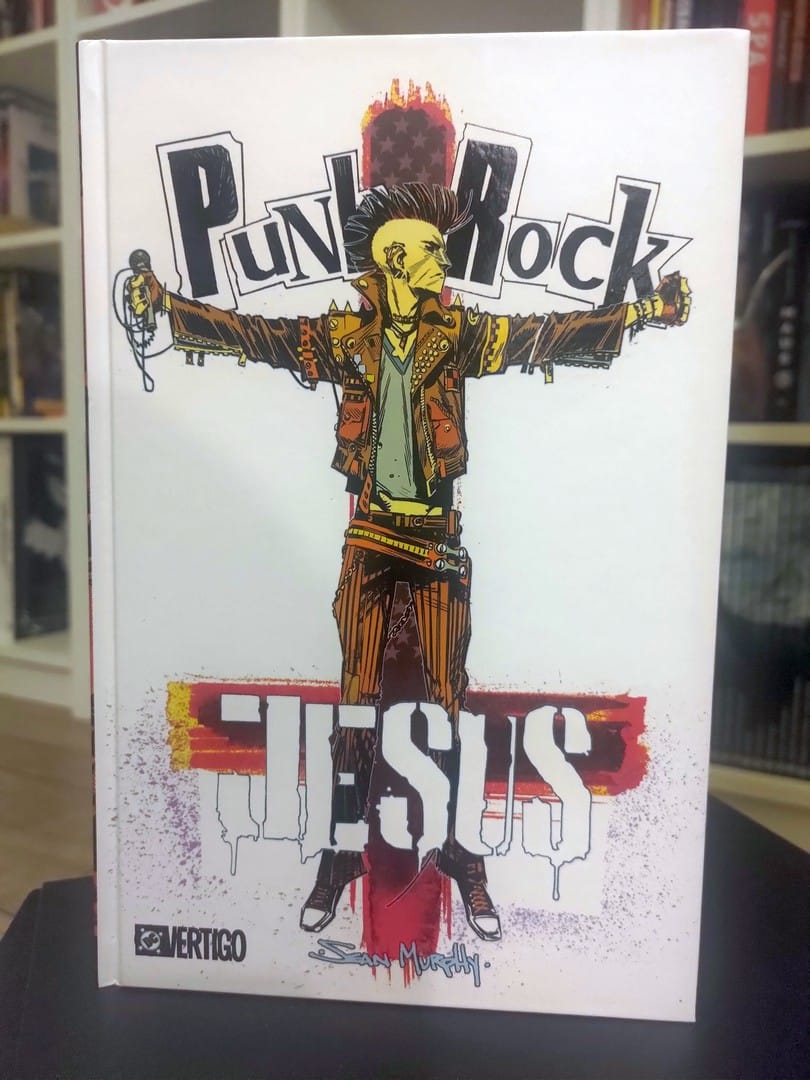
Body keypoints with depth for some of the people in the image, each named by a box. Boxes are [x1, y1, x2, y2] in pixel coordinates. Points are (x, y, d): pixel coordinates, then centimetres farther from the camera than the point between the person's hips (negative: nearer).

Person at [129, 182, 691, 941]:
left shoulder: (460, 336, 4)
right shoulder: (345, 336, 3)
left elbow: (547, 336, -2)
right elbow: (253, 335, 2)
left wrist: (639, 312, -9)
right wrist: (167, 304, -3)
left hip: (438, 537, 1)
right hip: (370, 536, 0)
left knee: (448, 698, 5)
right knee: (356, 697, 5)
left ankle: (457, 846, 23)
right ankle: (342, 850, 21)